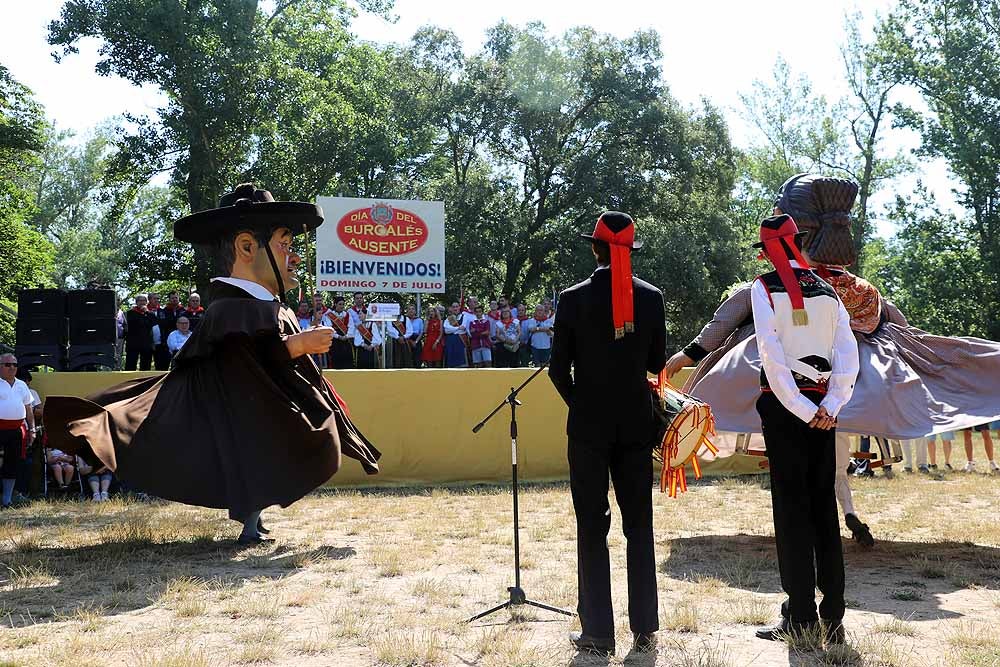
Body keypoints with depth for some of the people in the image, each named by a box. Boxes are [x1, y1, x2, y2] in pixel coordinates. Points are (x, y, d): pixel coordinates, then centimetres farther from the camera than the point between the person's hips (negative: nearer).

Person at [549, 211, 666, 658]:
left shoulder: (574, 299, -8)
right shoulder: (651, 297, -2)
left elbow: (559, 369, -5)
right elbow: (657, 362, 5)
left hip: (589, 426, -2)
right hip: (636, 424, 3)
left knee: (592, 528, 5)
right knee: (639, 524, 12)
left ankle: (598, 634, 9)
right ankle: (645, 629, 17)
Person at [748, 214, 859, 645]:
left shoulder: (765, 287, -3)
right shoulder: (828, 291, 11)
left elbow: (772, 355, -13)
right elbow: (848, 355, 1)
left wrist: (801, 410, -11)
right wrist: (830, 406, -5)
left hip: (784, 405, -4)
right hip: (823, 407, 5)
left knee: (792, 507, -1)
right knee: (824, 505, 9)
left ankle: (801, 616, 2)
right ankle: (833, 616, 13)